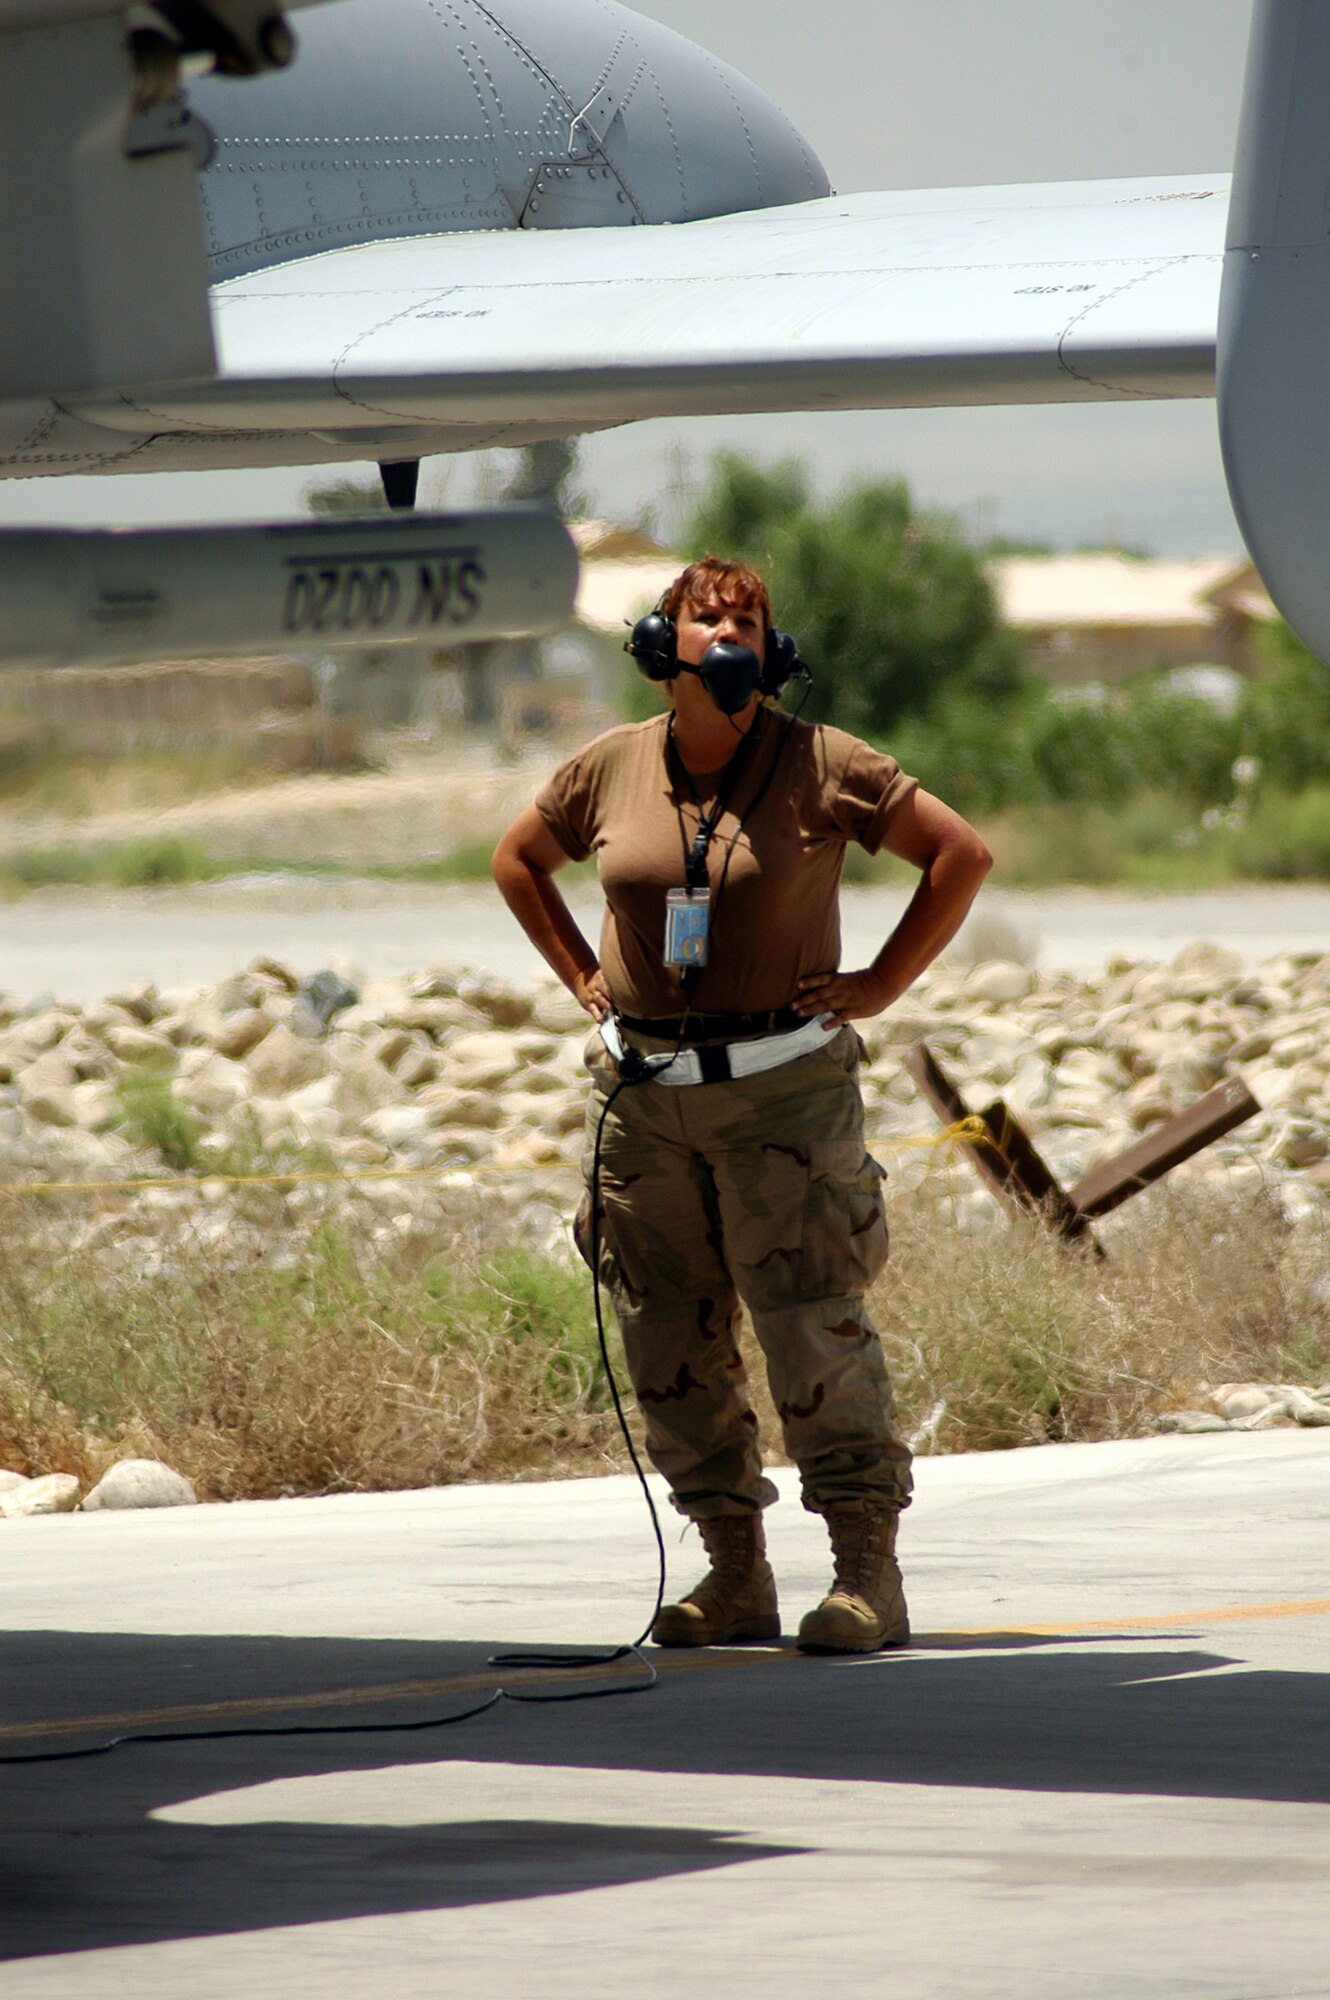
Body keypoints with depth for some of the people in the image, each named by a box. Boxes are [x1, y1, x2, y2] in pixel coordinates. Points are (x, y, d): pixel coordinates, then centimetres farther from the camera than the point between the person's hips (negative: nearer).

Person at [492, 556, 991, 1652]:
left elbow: (962, 854, 1)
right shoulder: (611, 769, 6)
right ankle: (736, 1576, 13)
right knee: (672, 1342, 4)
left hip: (784, 1087, -4)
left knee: (813, 1325, -11)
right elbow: (518, 860, 24)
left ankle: (870, 1572, -8)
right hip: (642, 1093, 4)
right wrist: (586, 979, 14)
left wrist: (880, 986, -2)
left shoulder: (822, 764, -4)